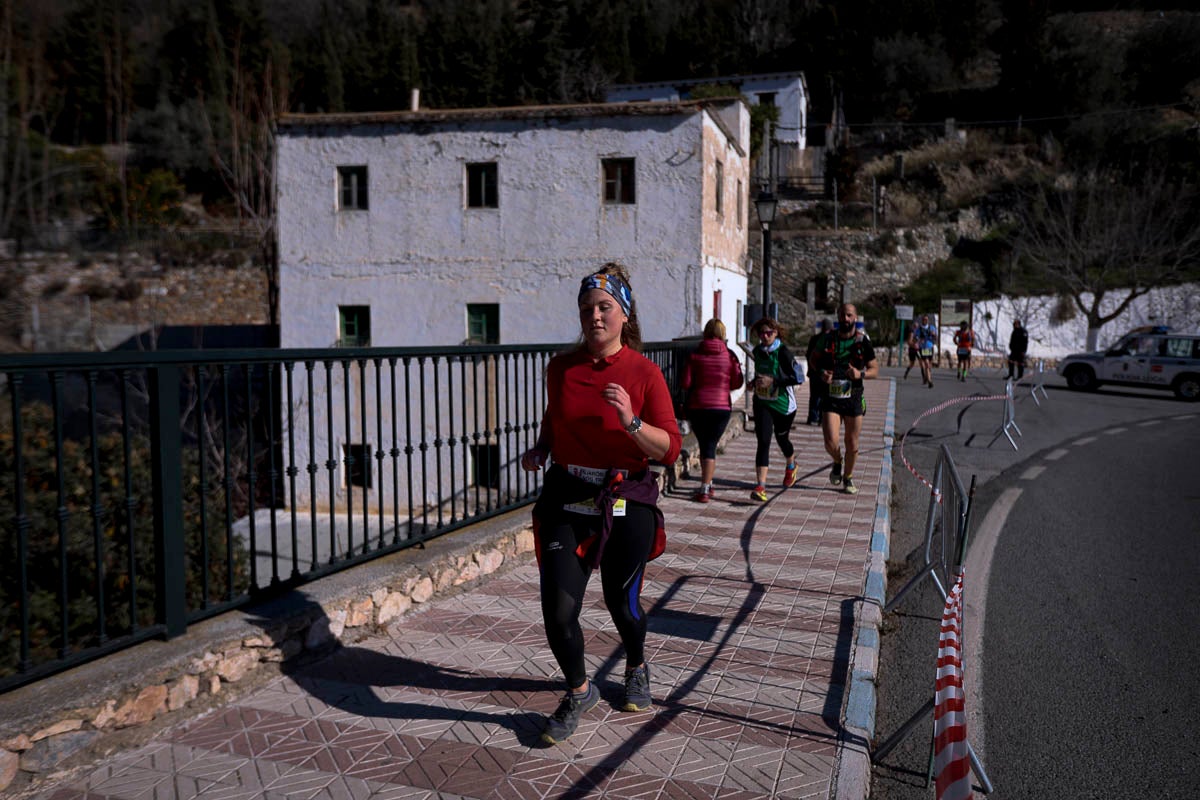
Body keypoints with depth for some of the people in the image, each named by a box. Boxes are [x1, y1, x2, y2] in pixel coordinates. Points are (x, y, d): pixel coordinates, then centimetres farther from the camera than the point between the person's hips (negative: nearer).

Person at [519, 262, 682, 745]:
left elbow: (670, 449, -10)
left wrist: (631, 420, -26)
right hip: (565, 501, 2)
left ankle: (636, 669, 47)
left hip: (626, 505, -2)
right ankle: (579, 691, 22)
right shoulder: (561, 367, 3)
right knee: (558, 611, -7)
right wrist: (540, 450, 3)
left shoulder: (644, 372, -7)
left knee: (622, 604, 12)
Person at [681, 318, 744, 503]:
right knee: (710, 446, 5)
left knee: (704, 445, 15)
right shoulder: (730, 355, -2)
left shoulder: (694, 355, -3)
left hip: (697, 406, 0)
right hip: (722, 406, 0)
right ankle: (705, 489, 0)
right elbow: (737, 382, -1)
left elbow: (686, 383, -4)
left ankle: (707, 485, 22)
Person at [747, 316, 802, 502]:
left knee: (782, 438, 16)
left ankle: (791, 466, 51)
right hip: (762, 403, 3)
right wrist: (755, 381, 4)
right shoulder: (757, 350, 2)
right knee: (763, 442, -10)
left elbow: (797, 378, -19)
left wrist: (773, 381, -26)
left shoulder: (783, 352, -16)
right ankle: (760, 486, -15)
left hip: (783, 404, -3)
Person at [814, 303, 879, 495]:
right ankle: (837, 462, 24)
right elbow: (817, 362, 17)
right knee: (831, 442, -10)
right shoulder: (828, 339, 4)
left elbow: (875, 369, 5)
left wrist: (860, 374, -16)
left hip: (854, 398, 0)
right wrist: (822, 374, -5)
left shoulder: (862, 341, 0)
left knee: (852, 444, 6)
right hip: (831, 397, 0)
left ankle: (848, 478, 28)